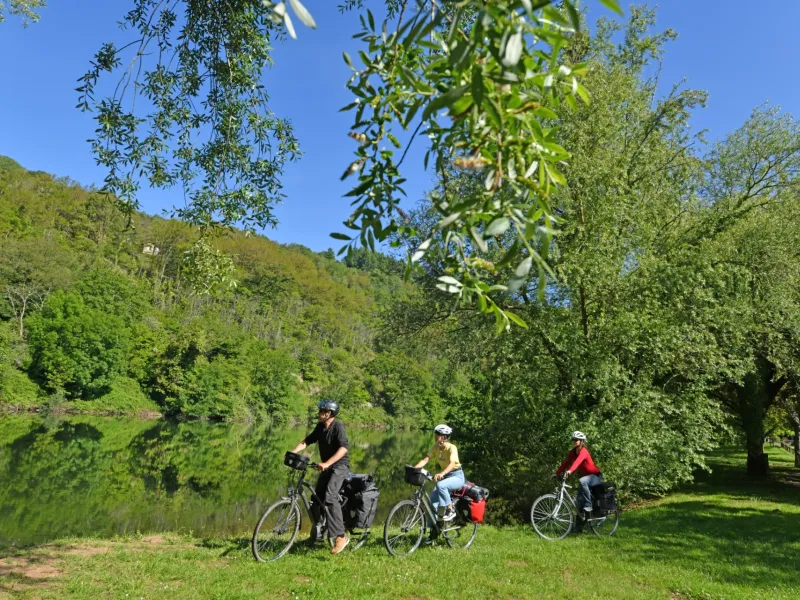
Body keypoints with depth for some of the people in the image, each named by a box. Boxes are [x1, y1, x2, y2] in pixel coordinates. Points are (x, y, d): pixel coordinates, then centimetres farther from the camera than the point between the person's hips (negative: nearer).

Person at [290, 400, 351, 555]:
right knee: (317, 497, 8)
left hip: (340, 465, -8)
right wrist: (293, 452, -12)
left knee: (330, 496, -24)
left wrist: (326, 463, -38)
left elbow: (343, 448, -29)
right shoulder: (320, 427, 5)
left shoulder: (338, 426, -18)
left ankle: (341, 536, -22)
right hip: (326, 466, 8)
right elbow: (307, 441, 5)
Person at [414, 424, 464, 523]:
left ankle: (450, 510, -17)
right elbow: (425, 460, -11)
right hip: (445, 476, 7)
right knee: (433, 500, -9)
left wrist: (441, 474, -54)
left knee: (440, 485, -34)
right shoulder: (435, 447, -3)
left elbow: (452, 463, -36)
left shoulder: (451, 448, -21)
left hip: (457, 476, -7)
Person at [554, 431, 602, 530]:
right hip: (586, 476, 8)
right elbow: (565, 463, -8)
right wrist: (557, 473, -20)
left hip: (596, 476, -8)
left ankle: (588, 506, -25)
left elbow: (578, 461, -41)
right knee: (579, 501, 4)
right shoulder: (572, 452, -1)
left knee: (582, 481, -38)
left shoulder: (583, 451, -23)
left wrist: (570, 471, -57)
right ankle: (579, 526, 14)